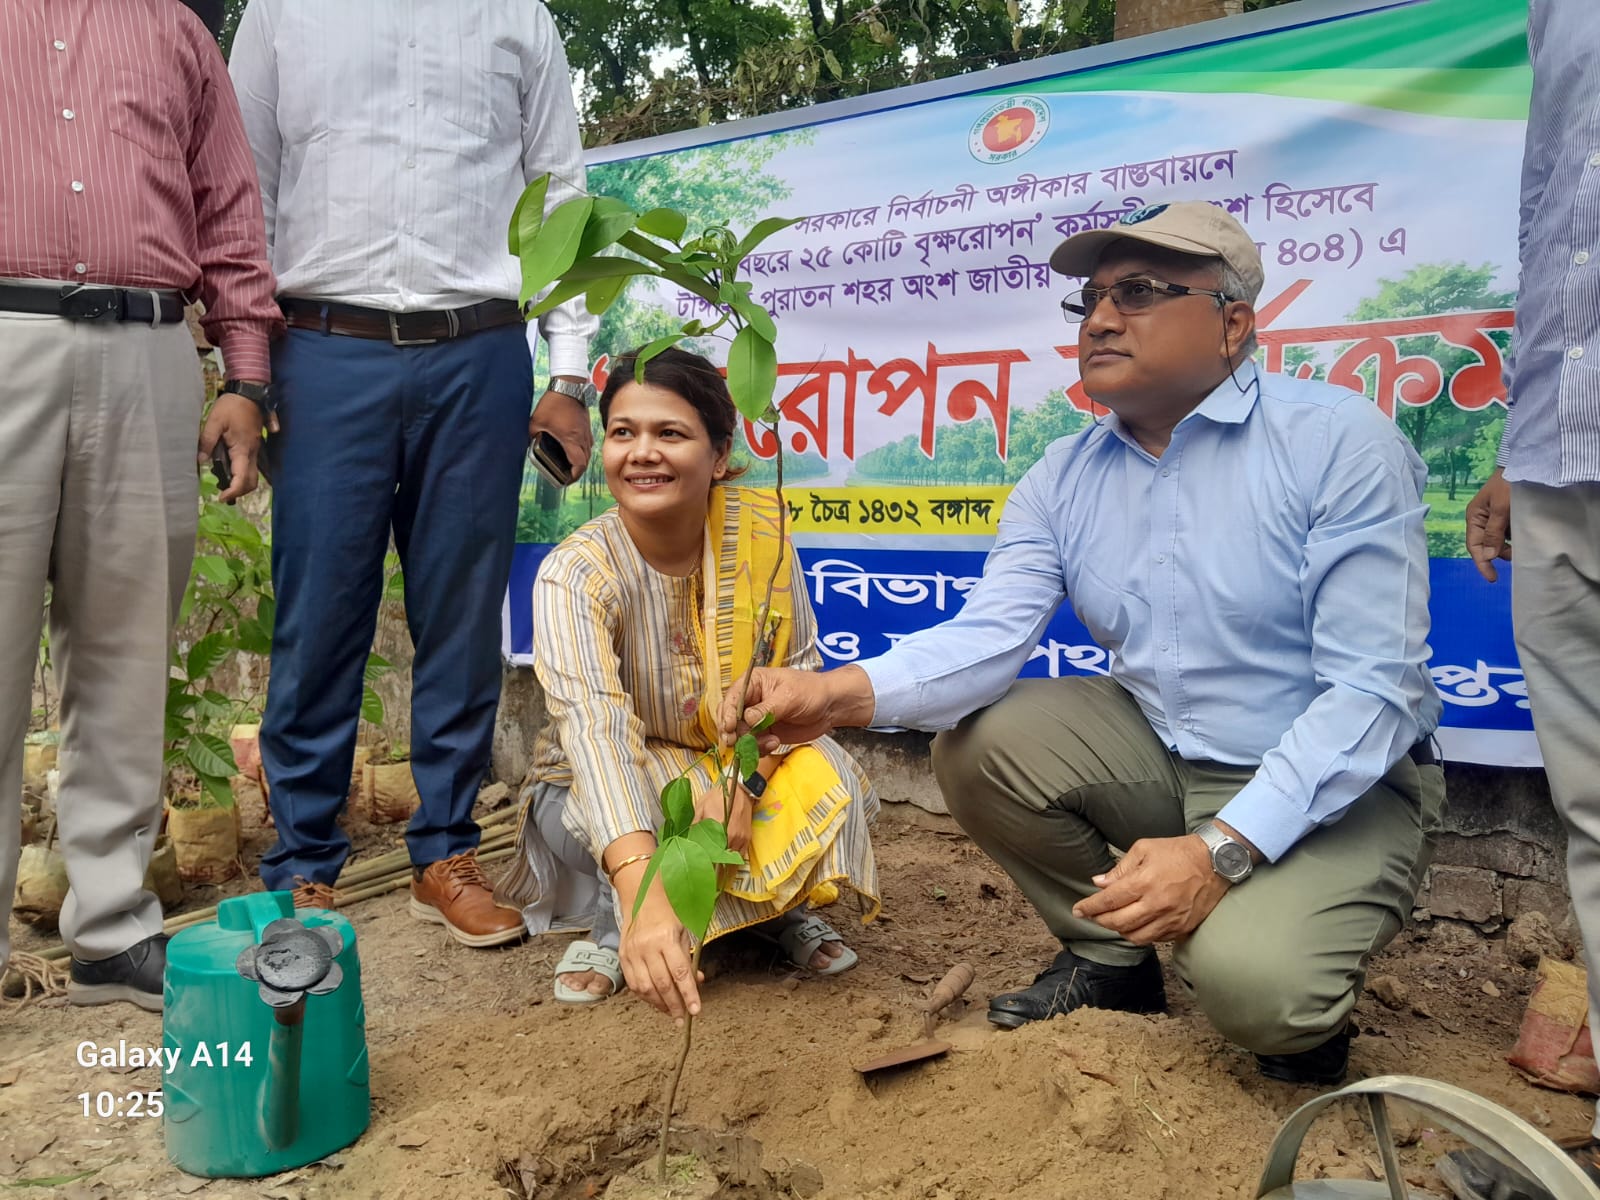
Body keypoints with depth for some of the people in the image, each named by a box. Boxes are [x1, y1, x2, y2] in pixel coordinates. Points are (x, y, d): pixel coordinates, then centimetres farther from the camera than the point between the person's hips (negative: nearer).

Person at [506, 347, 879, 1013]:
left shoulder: (759, 527, -16)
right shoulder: (574, 573, -27)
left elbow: (799, 668, -10)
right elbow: (594, 726, -42)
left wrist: (745, 783, -27)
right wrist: (643, 898, -56)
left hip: (745, 760, 2)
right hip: (608, 786, -2)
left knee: (828, 780, -27)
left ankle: (778, 905, 7)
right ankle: (615, 920, 2)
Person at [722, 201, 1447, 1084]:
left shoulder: (1339, 441, -17)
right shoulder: (1064, 480, -1)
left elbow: (1374, 689, -21)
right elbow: (989, 634, -13)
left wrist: (1222, 851, -30)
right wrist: (839, 694, -32)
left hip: (1341, 784, -5)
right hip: (1160, 756, 5)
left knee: (1250, 981, -30)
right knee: (976, 740, -12)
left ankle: (1302, 1004, 10)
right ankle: (1108, 958, 10)